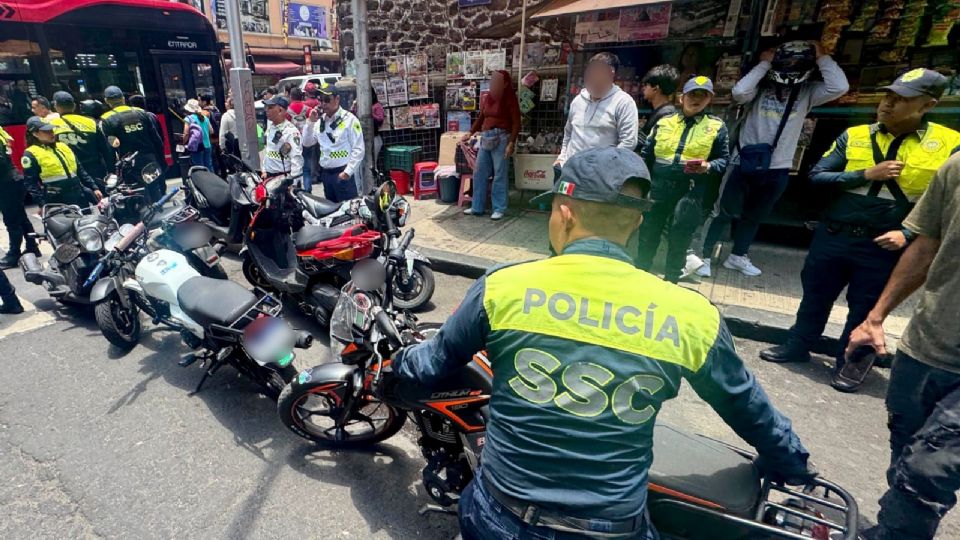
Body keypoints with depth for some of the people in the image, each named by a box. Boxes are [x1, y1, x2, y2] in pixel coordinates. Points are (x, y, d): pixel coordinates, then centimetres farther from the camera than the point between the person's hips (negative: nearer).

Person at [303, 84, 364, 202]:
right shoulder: (320, 120, 12)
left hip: (342, 173, -6)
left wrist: (347, 172, -15)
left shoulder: (349, 119, -7)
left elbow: (359, 149, -11)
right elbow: (306, 143, 12)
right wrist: (310, 122, 0)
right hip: (326, 174, 7)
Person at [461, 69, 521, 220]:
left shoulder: (510, 99, -5)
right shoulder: (487, 98, 11)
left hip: (502, 138, -6)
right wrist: (471, 133, 20)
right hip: (486, 138, 6)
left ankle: (499, 209, 6)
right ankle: (477, 207, 16)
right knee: (479, 173, 7)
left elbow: (516, 123, -8)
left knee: (499, 175, -2)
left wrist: (511, 143, -16)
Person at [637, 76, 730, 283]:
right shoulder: (664, 122, 10)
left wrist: (709, 167, -16)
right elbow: (646, 155, 12)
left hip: (690, 191, -2)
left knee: (679, 240, 2)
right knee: (648, 235, 9)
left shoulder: (716, 127, 6)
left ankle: (670, 280, 17)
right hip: (658, 188, 2)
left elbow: (724, 159, 6)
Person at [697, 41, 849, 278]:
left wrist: (822, 57, -7)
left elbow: (839, 87, -11)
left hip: (777, 170, 4)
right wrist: (764, 64, -14)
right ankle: (704, 256, 11)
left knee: (754, 217, 16)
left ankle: (738, 256, 31)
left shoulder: (807, 92, 4)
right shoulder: (760, 87, -3)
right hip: (744, 164, -4)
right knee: (724, 213, 3)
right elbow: (739, 92, -23)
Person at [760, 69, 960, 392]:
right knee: (815, 296, 15)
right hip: (833, 236, 2)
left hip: (883, 246, -2)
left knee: (865, 310, 11)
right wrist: (866, 175, -15)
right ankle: (798, 346, 34)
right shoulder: (854, 136, 0)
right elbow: (816, 176, -2)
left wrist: (908, 234, -12)